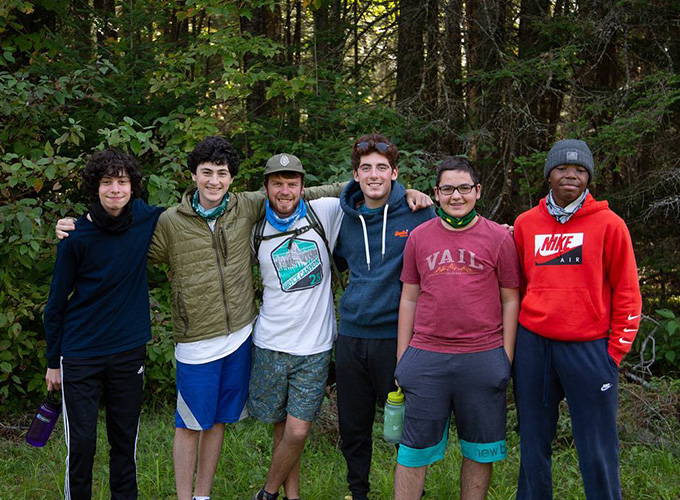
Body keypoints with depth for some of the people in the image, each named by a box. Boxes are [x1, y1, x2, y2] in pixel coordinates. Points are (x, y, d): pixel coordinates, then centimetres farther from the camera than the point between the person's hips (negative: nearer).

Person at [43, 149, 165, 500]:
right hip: (80, 355, -3)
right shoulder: (77, 238, -11)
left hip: (129, 351, 3)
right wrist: (53, 361, 1)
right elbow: (56, 302, -2)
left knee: (125, 441, 13)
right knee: (81, 443, 1)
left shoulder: (146, 220, -4)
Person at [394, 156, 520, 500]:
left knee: (480, 449, 10)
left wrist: (506, 357, -1)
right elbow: (409, 298, 11)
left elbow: (510, 301, 4)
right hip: (426, 357, 1)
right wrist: (401, 358, 9)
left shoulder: (498, 237, 2)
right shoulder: (419, 237, 7)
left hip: (483, 357, -1)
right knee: (414, 449, 5)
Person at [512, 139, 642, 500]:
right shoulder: (526, 223, 7)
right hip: (533, 345, 3)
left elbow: (626, 293, 0)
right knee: (534, 444, 12)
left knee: (597, 451, 2)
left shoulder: (609, 224, -1)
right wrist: (515, 339, 11)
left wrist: (615, 351, -4)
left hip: (588, 347, -3)